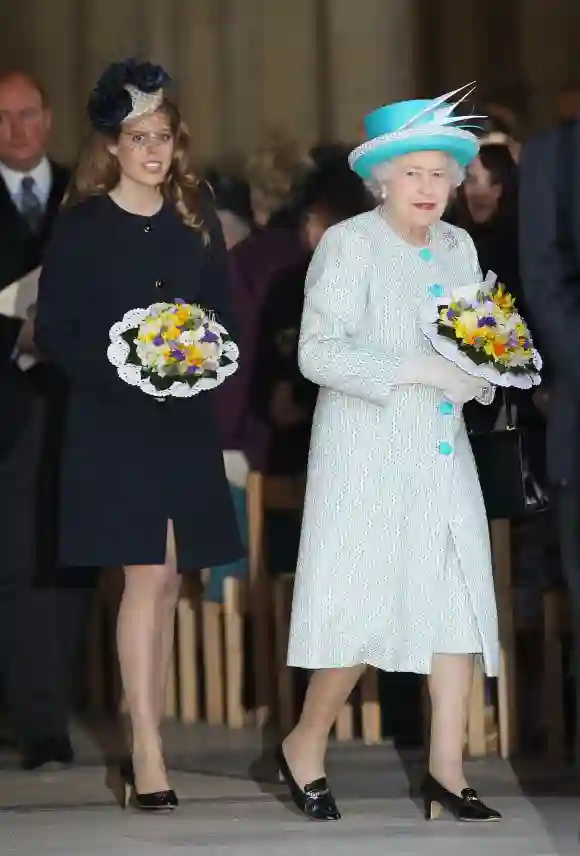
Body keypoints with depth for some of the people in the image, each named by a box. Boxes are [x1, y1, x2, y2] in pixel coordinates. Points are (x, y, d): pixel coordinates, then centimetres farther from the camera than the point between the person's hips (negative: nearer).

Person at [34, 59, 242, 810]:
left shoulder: (196, 220, 8)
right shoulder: (82, 226, -4)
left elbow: (223, 314, 13)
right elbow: (53, 333, -5)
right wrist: (122, 367, -19)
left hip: (185, 423, 4)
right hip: (111, 422, -4)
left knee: (166, 581, 6)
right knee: (149, 577, -12)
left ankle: (146, 740, 14)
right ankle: (148, 751, -12)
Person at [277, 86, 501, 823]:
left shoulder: (459, 248, 11)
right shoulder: (348, 244, -7)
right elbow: (318, 352, -15)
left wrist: (481, 372, -3)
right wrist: (419, 370, -21)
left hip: (443, 452, 6)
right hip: (366, 454, -6)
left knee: (458, 602, 0)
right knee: (365, 607, -7)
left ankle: (446, 773, 5)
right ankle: (304, 747, 13)